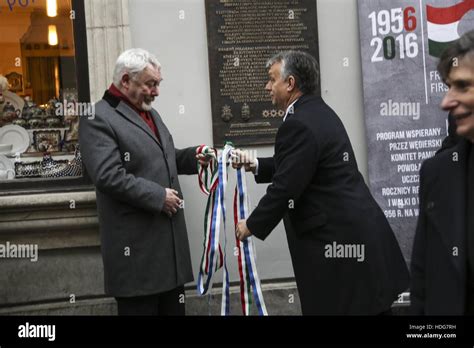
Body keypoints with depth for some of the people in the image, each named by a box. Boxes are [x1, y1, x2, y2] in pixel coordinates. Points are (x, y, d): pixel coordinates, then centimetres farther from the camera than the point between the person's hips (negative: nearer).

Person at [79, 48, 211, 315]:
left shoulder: (151, 113, 18)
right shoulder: (98, 118, -12)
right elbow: (109, 177, -22)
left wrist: (194, 156, 7)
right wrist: (158, 196, -18)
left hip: (170, 236, 9)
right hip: (136, 244, -8)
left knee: (174, 309, 16)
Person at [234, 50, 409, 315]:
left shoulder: (299, 125, -19)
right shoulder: (319, 112, 12)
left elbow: (284, 189, -20)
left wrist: (252, 225, -6)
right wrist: (256, 165, 16)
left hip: (336, 239, -10)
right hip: (359, 229, 10)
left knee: (332, 308, 2)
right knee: (369, 306, 16)